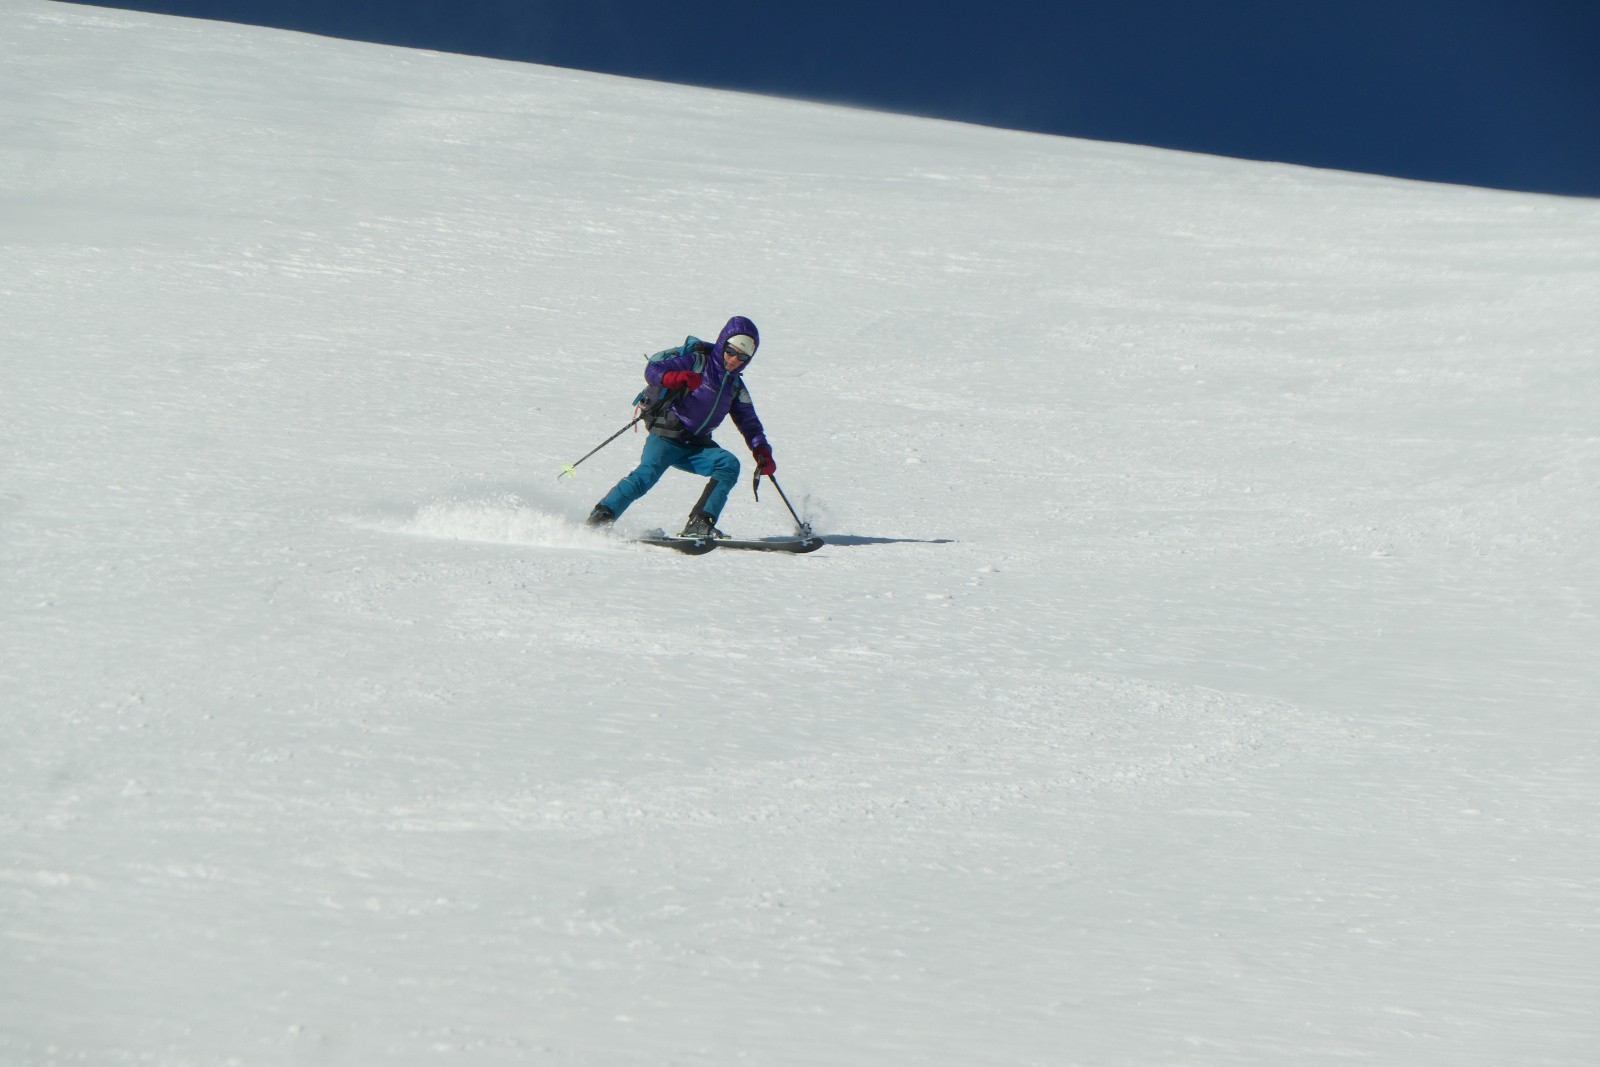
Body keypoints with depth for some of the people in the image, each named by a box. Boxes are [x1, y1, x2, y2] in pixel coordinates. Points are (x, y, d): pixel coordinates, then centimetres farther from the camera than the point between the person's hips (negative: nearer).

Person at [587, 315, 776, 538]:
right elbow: (653, 369, -10)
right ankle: (598, 519, -24)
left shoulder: (736, 387, 16)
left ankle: (700, 525, -26)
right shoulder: (697, 361, -1)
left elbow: (749, 423, 22)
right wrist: (674, 377, -33)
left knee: (730, 464, -20)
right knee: (646, 474, -28)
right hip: (666, 437, -5)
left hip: (697, 447, 5)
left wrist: (762, 451, 4)